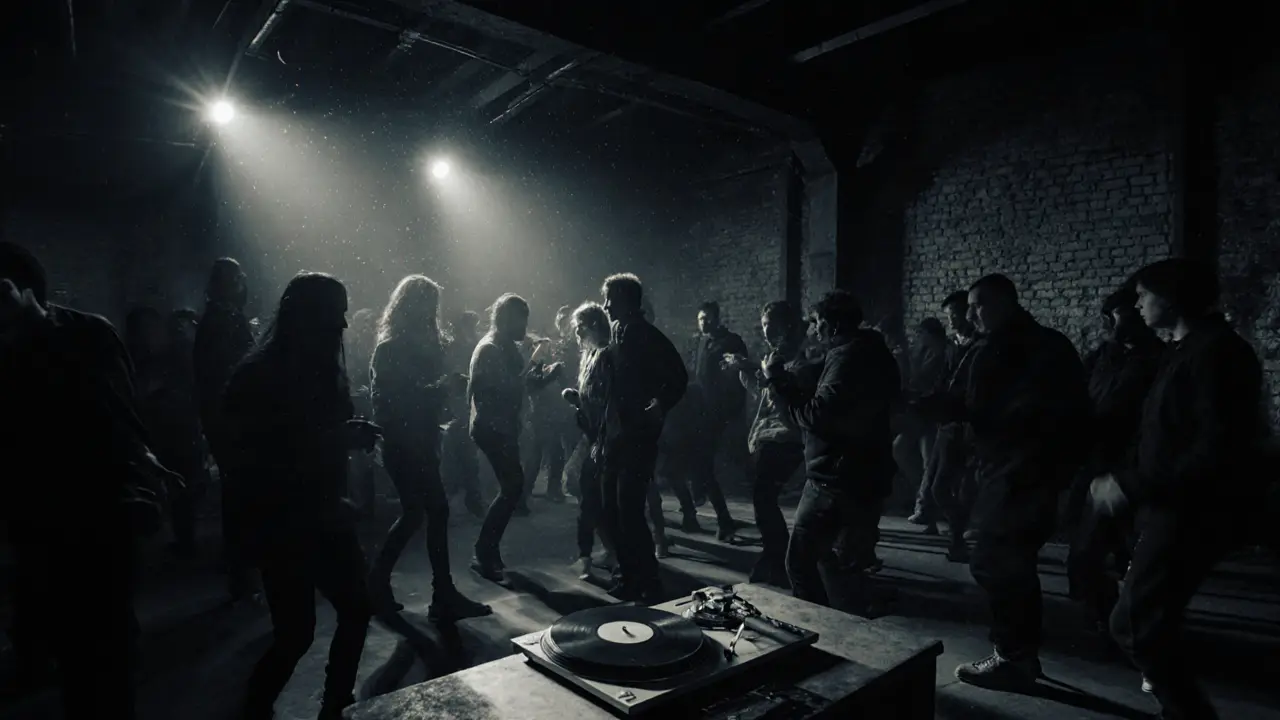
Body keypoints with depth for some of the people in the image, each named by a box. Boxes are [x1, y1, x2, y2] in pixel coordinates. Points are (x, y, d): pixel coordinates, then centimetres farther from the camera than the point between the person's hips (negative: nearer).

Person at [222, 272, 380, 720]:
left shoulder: (321, 368, 6)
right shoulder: (260, 374, -13)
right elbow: (242, 458, -18)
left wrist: (353, 435, -7)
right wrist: (328, 441, -26)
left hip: (323, 514, 7)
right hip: (280, 523, -7)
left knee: (356, 610, 11)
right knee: (295, 632, -4)